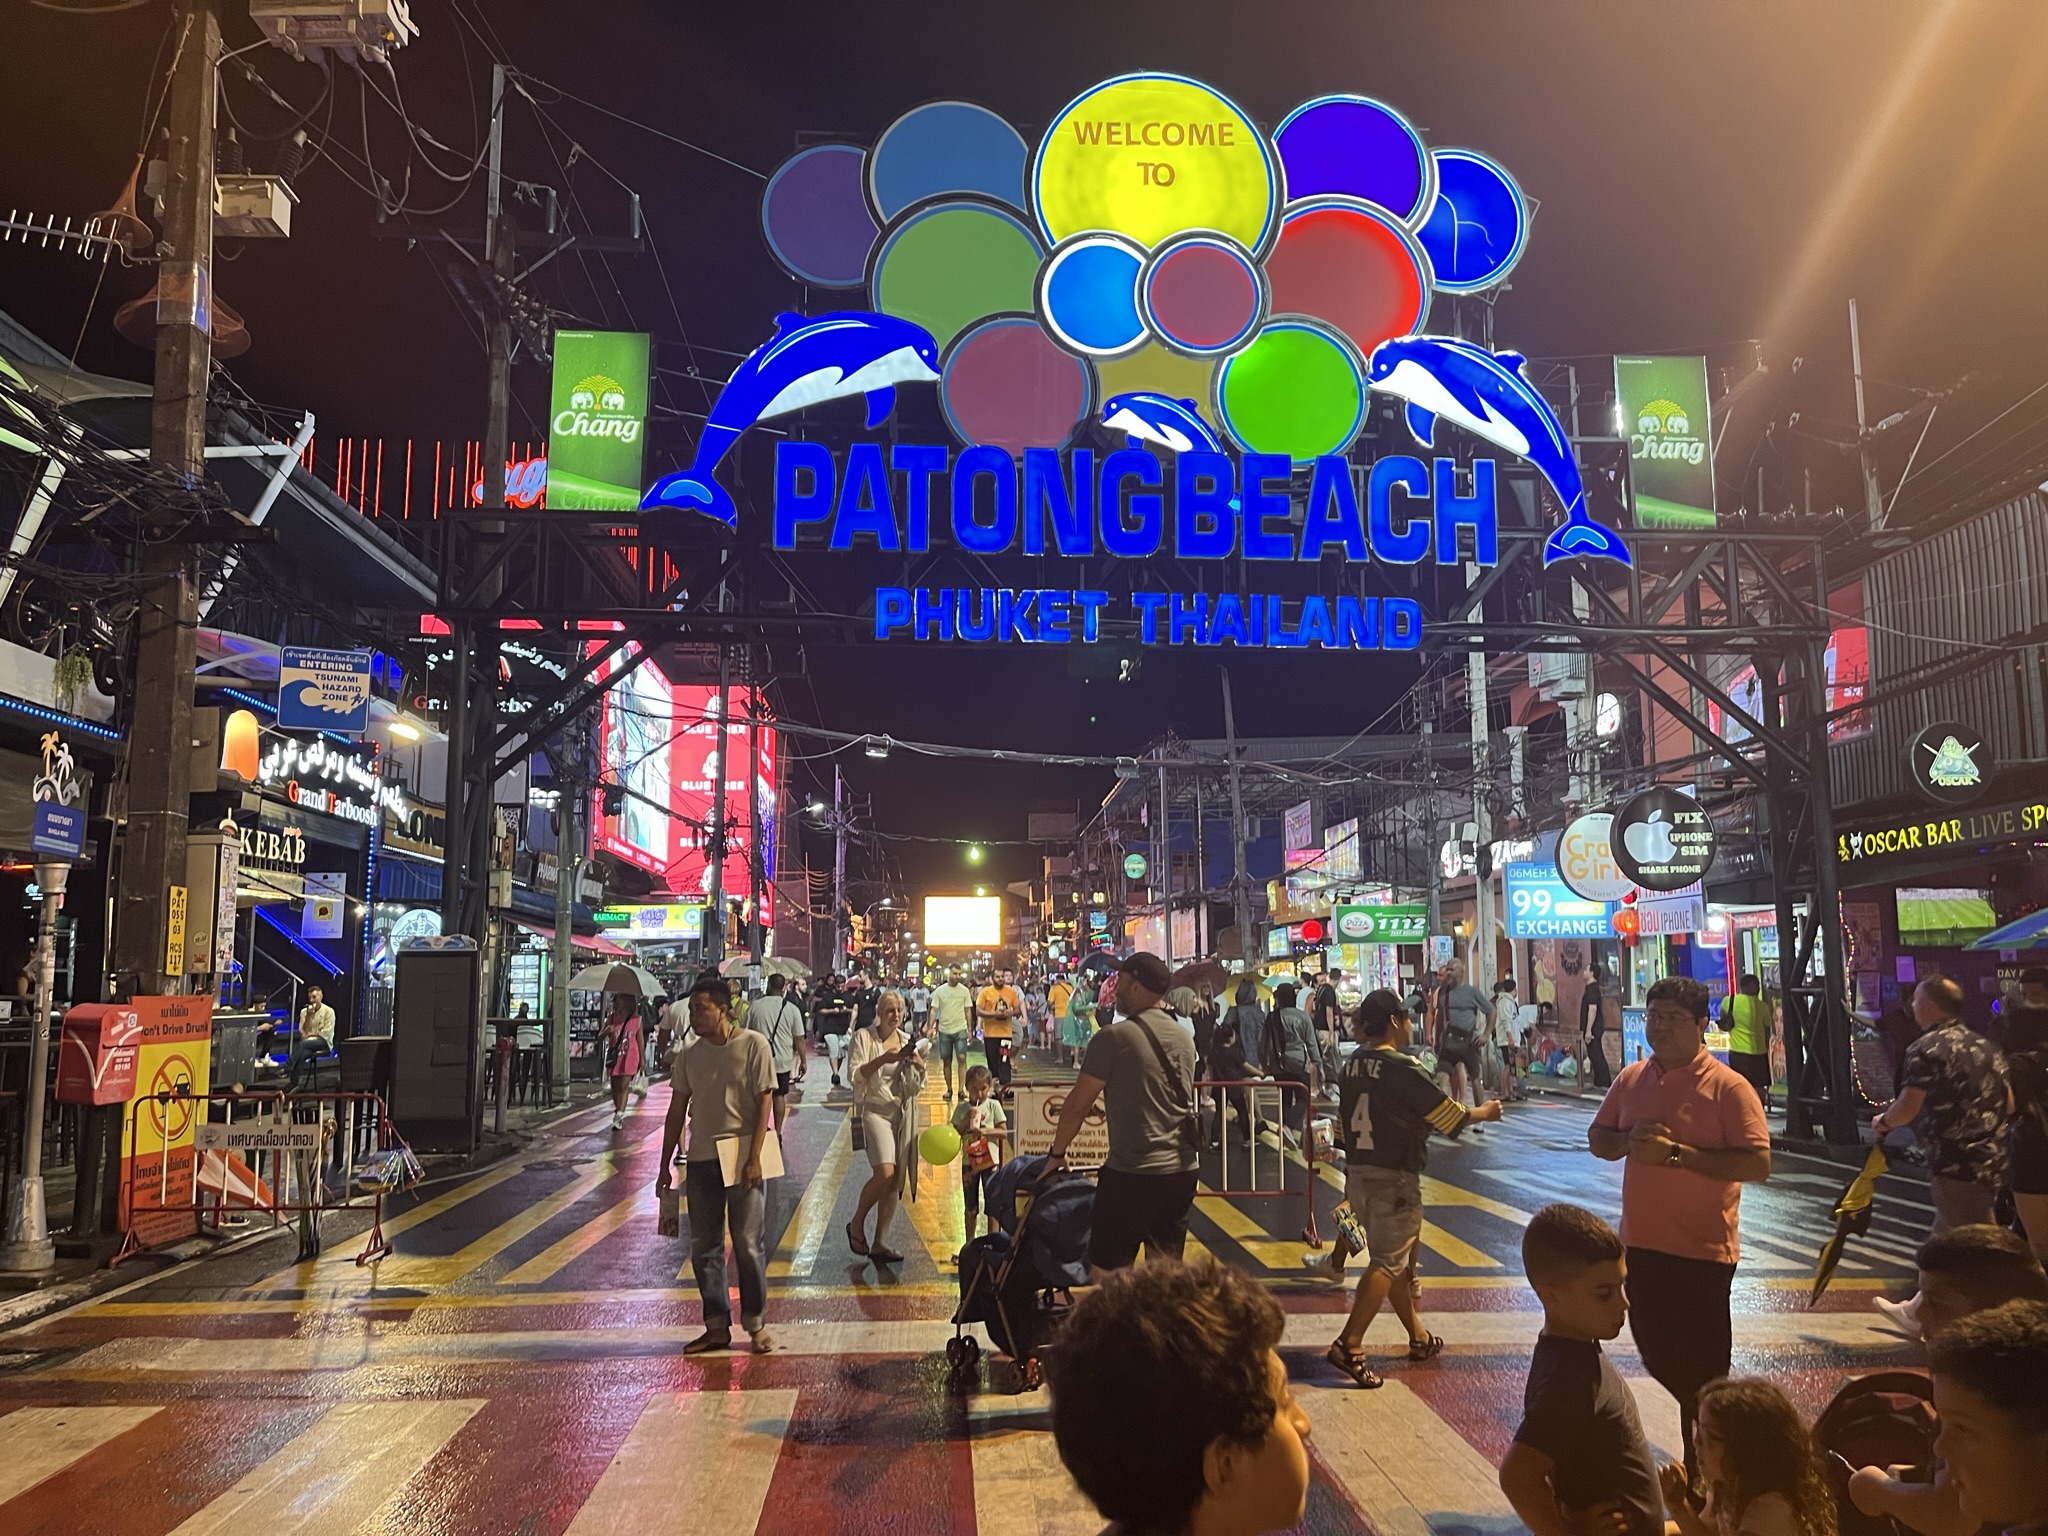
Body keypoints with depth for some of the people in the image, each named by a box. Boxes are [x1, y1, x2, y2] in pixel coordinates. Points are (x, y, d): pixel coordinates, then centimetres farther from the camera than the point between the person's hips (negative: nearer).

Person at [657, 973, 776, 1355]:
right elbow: (677, 1112, 11)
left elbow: (765, 1103, -9)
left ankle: (756, 1325, 13)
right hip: (701, 1161, 5)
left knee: (747, 1244, 0)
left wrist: (754, 1158, -15)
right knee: (704, 1247, 8)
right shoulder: (689, 1055, 6)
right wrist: (665, 1165, 10)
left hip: (742, 1159, -5)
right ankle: (717, 1326, 18)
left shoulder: (753, 1045, -8)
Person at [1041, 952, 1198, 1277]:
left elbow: (1078, 1104, -8)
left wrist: (1056, 1153, 6)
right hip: (1182, 1170, 7)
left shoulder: (1113, 1037, -12)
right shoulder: (1183, 1037, 9)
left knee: (1107, 1272, 2)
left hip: (1132, 1172, -7)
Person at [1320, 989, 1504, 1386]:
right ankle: (1349, 1346, -12)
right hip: (1394, 1179, -8)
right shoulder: (1402, 1068, -16)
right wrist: (1485, 1112, 9)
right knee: (1388, 1263, -4)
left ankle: (1419, 1337, 33)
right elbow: (1450, 1117, -9)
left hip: (1357, 1173, 8)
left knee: (1394, 1258, 19)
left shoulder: (1352, 1065, 6)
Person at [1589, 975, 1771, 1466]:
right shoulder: (1630, 1079, 6)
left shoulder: (1728, 1087, -12)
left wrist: (1676, 1153, -24)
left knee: (1701, 1370, 5)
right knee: (1656, 1353, 19)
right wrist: (1629, 1141, -10)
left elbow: (1758, 1164, -19)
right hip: (1641, 1244, 6)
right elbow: (1597, 1137, 13)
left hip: (1702, 1251, -6)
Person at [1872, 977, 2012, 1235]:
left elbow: (1907, 1109, -21)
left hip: (1956, 1167, -9)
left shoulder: (1926, 1048, -14)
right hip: (1992, 1164, 9)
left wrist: (1883, 1121, -1)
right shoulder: (1985, 1047, 12)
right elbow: (2008, 1106, 18)